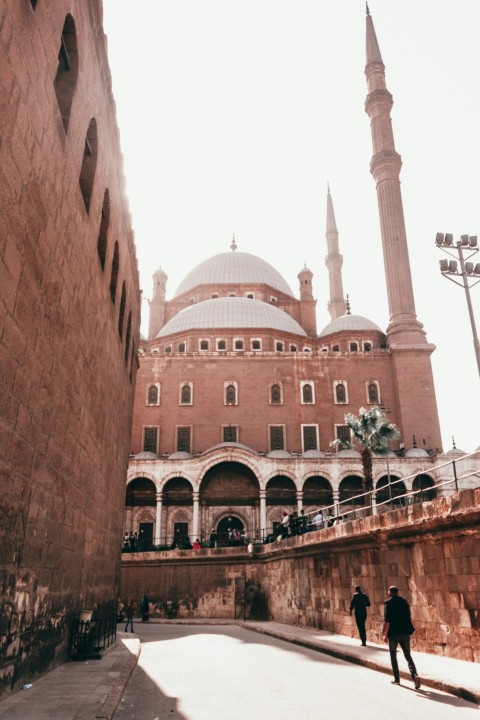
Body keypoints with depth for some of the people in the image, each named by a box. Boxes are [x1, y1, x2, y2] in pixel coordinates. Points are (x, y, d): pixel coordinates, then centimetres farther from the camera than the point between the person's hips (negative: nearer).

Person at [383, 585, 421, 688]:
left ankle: (396, 679, 15)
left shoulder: (388, 603, -9)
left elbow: (387, 620, -15)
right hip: (405, 632, 4)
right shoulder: (404, 601, 5)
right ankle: (415, 675, -11)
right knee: (408, 655, 9)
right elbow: (408, 617, 11)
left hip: (393, 633, -4)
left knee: (393, 656, 13)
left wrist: (385, 634, -9)